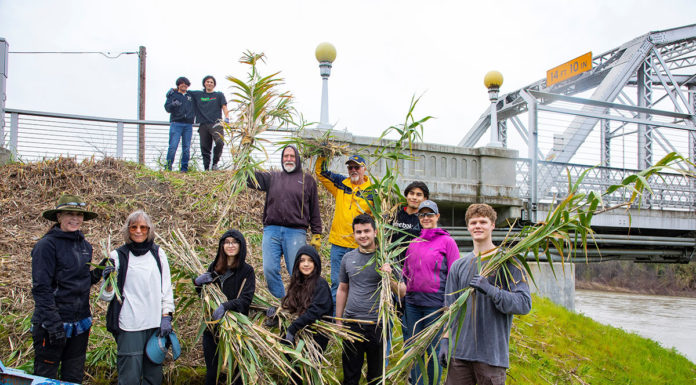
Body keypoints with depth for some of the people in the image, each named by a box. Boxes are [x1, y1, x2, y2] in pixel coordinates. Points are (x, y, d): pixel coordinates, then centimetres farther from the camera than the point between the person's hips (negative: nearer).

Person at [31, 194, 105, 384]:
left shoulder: (85, 245, 11)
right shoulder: (47, 245, -10)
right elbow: (41, 288, -15)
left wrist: (98, 273, -2)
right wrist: (53, 323, -20)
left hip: (80, 322, 7)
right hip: (52, 324, -7)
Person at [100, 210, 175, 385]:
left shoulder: (158, 253, 10)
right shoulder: (118, 255, 2)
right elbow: (105, 296, 2)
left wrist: (166, 317, 5)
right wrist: (108, 281, -19)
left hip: (156, 325, 3)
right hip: (129, 326, -3)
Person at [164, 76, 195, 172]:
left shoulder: (190, 96, 18)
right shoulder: (173, 95, 8)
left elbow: (194, 108, 30)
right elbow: (167, 108, -4)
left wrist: (193, 116, 13)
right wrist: (173, 104, -22)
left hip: (188, 125, 3)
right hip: (176, 123, -3)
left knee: (186, 148, 1)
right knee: (173, 146, -12)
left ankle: (184, 167, 7)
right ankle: (168, 167, -6)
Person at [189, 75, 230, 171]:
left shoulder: (219, 95, 15)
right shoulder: (197, 95, 19)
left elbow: (224, 107, 6)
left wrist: (227, 117, -11)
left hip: (216, 124, -2)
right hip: (203, 125, 3)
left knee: (220, 142, -25)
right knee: (204, 147, -1)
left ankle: (215, 163, -10)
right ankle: (206, 168, 6)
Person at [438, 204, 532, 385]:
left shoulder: (508, 262, 0)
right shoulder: (459, 265, 12)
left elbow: (524, 303, -10)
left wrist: (490, 290, -22)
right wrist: (445, 341, 7)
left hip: (493, 353, -3)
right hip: (460, 349, 3)